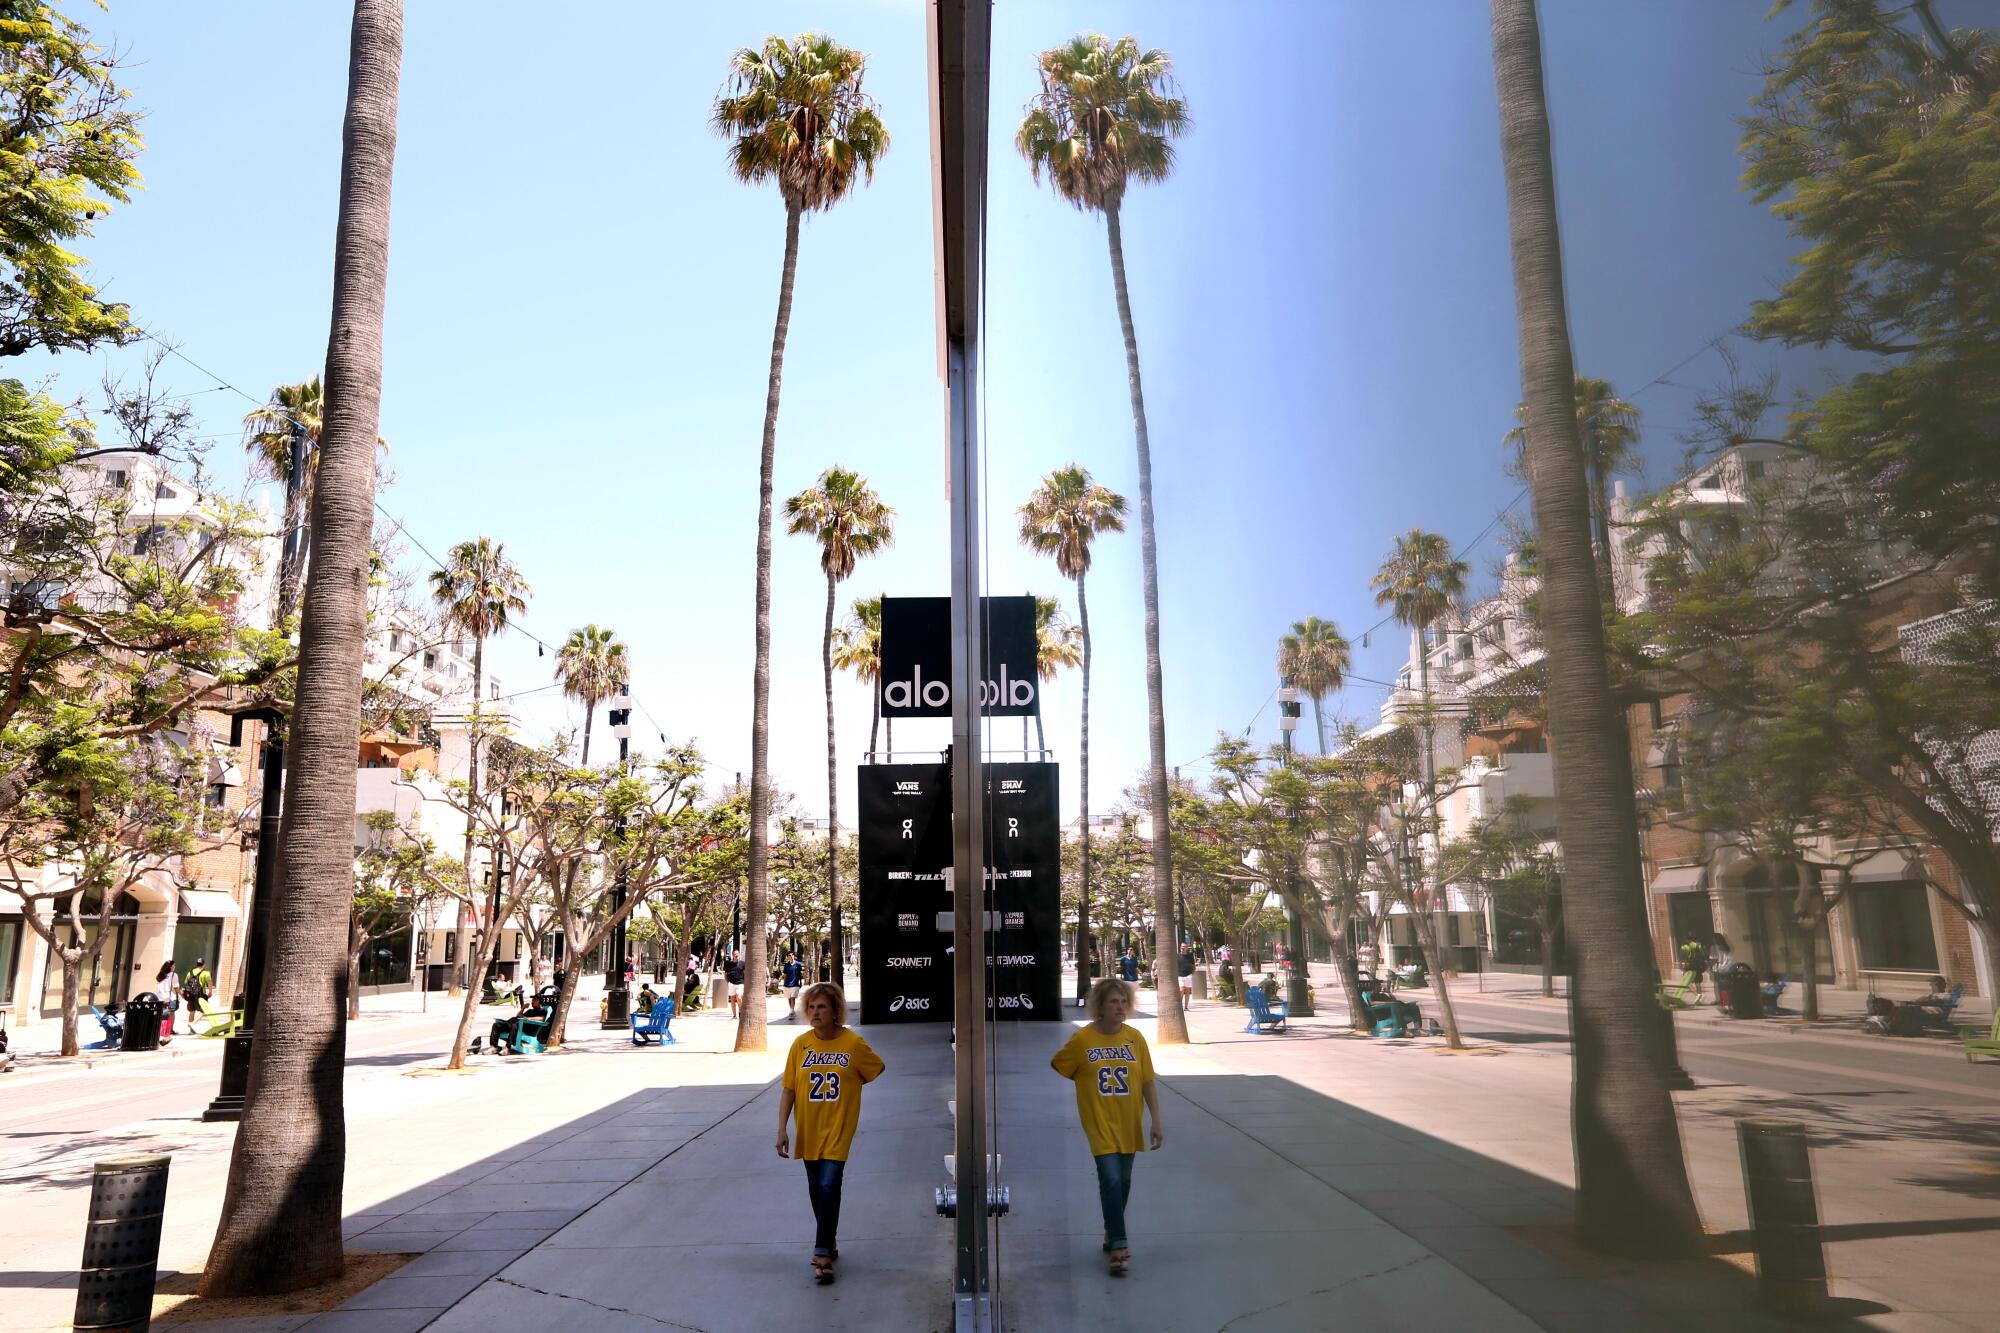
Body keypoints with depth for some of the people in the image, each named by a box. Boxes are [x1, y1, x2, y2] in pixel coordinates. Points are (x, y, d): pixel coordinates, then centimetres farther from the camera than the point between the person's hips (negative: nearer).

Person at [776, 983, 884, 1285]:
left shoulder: (853, 1043, -11)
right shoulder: (801, 1044, -5)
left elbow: (876, 1070, 7)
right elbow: (788, 1090, -2)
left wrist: (846, 1088, 0)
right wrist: (782, 1130, -8)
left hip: (838, 1128, -3)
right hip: (808, 1130, 3)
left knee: (829, 1186, -13)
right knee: (816, 1189, 14)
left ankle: (823, 1254, -5)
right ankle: (829, 1241, 35)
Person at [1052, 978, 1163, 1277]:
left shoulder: (1134, 1037, -5)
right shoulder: (1083, 1039, -12)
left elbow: (1148, 1083, 0)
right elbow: (1057, 1067, 3)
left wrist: (1156, 1122, -3)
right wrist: (1089, 1084, 1)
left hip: (1128, 1123, 3)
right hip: (1100, 1123, -3)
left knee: (1122, 1181, 15)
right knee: (1111, 1179, -14)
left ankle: (1111, 1233, 36)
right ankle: (1119, 1246, -8)